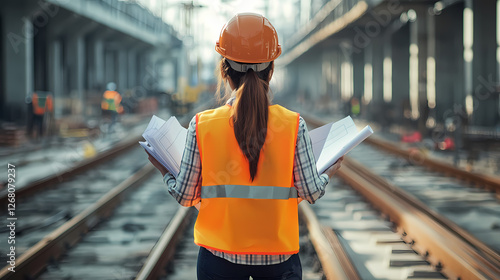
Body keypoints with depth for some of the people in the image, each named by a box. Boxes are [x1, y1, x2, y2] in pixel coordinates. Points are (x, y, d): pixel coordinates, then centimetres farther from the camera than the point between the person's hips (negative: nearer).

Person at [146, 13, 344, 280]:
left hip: (219, 257, 0)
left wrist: (164, 170, 19)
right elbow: (310, 192, -4)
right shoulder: (294, 124, -8)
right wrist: (329, 173, 18)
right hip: (278, 256, 0)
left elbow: (184, 196, -2)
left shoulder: (201, 125, -8)